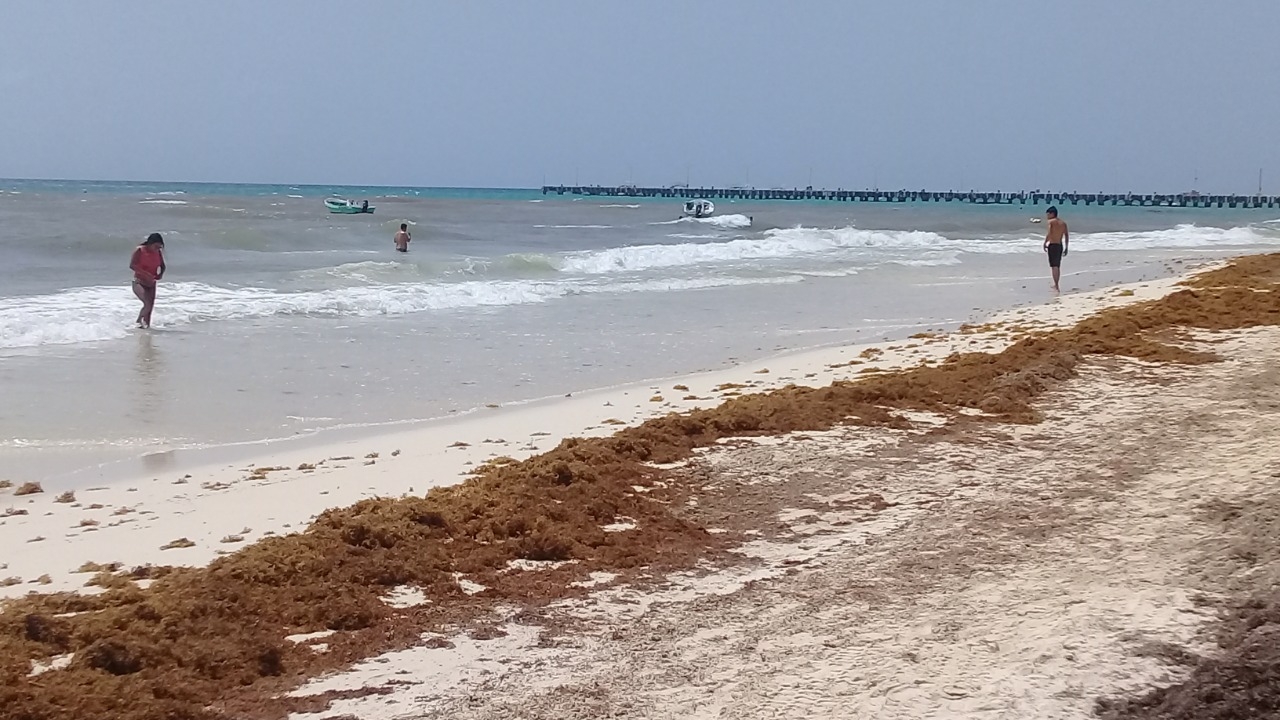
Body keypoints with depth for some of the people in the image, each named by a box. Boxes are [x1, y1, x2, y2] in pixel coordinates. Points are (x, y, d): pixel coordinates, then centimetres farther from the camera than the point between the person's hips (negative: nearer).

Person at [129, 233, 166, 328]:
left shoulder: (158, 253, 2)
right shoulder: (140, 251, -13)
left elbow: (162, 266, 16)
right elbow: (132, 265, -22)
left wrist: (160, 274, -7)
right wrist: (145, 274, -33)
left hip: (151, 284, 6)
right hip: (139, 283, -6)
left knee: (150, 306, 4)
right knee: (148, 304, -23)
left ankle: (147, 326, 13)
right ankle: (139, 321, -4)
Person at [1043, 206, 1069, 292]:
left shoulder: (1051, 221, -7)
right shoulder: (1063, 223, 12)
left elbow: (1049, 234, -19)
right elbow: (1067, 236, 11)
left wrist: (1045, 243, -9)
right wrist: (1066, 248, 16)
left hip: (1052, 245, -7)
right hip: (1060, 245, 7)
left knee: (1054, 266, -7)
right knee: (1058, 266, 19)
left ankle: (1056, 287, -14)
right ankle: (1056, 285, 32)